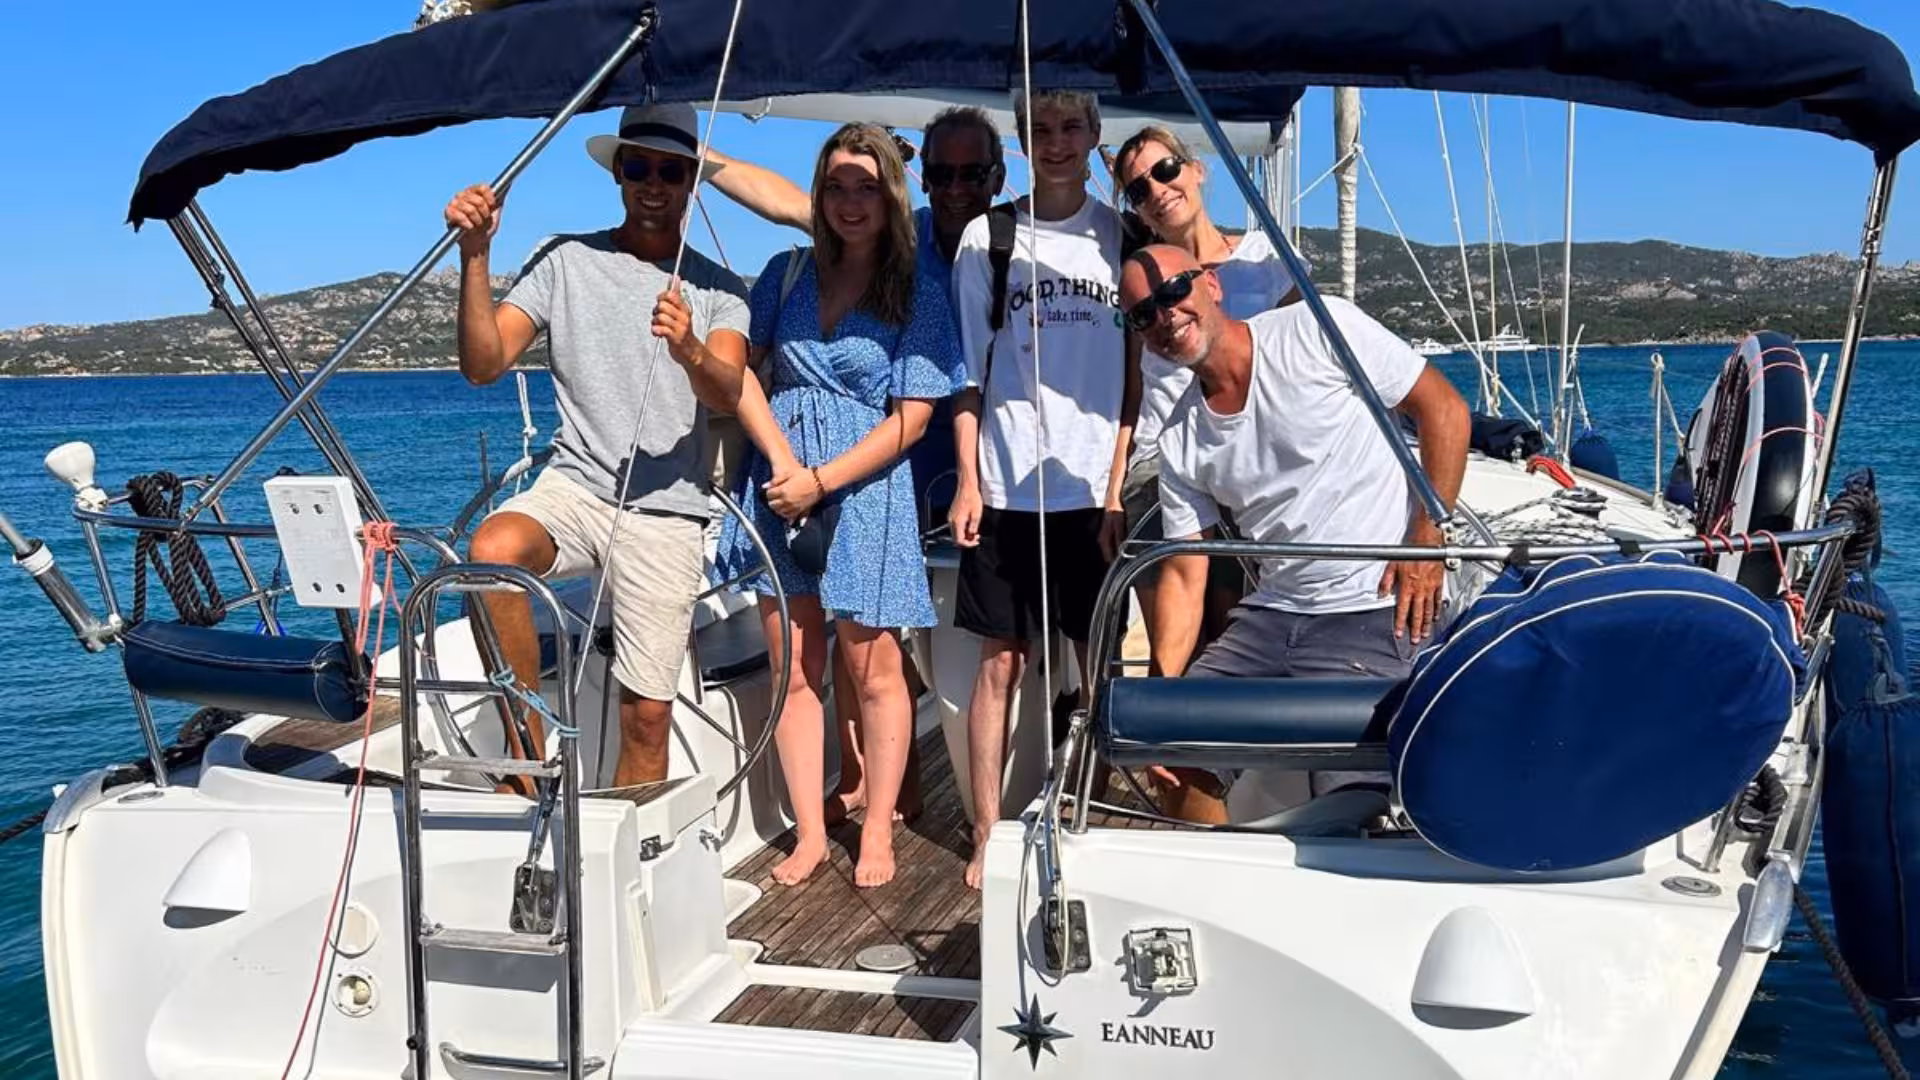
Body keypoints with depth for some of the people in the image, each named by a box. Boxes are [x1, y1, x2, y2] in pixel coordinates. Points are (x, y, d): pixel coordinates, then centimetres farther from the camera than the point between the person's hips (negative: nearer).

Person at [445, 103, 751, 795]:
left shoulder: (718, 291, 9)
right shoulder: (565, 262, 9)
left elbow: (726, 394, -10)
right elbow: (484, 364, -1)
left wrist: (689, 350, -33)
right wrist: (474, 256, -14)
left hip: (666, 512, 0)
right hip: (573, 486, 0)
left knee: (647, 715, -4)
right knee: (494, 548, -34)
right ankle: (528, 748, -18)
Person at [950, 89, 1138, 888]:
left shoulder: (1122, 239, 7)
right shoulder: (986, 239, 6)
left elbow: (1135, 373, 4)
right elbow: (970, 370, 6)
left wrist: (1118, 489, -4)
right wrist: (968, 480, -2)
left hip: (1095, 489, 0)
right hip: (1007, 487, 0)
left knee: (1101, 666, 5)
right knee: (1001, 662, 3)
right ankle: (987, 836, 12)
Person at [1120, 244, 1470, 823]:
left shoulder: (1319, 329, -8)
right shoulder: (1180, 442, 7)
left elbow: (1442, 406, -5)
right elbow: (1183, 579, 5)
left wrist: (1427, 540, -12)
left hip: (1378, 610, -6)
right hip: (1272, 612, 6)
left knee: (1345, 796, -19)